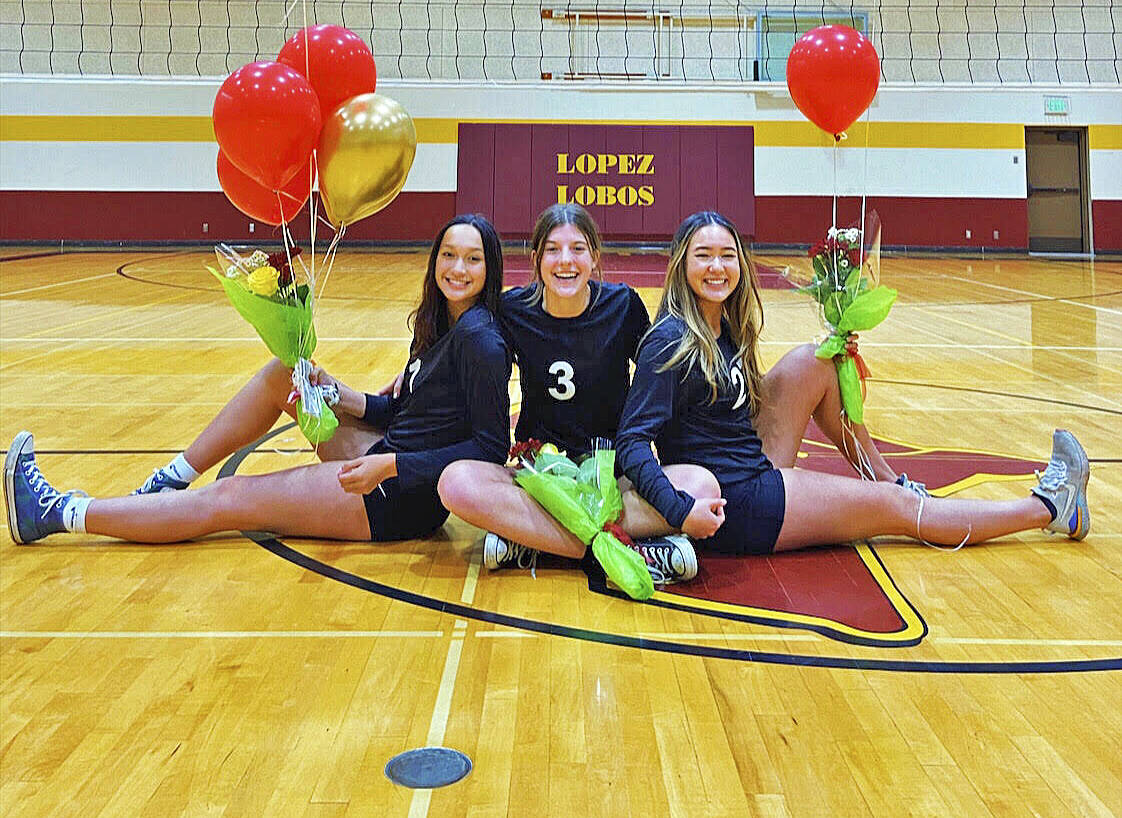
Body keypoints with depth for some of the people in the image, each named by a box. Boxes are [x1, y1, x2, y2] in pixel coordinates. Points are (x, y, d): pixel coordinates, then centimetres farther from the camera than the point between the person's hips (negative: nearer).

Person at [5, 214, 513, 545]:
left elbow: (492, 449, -21)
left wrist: (390, 465, -25)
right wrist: (341, 396, -2)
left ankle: (55, 514, 7)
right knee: (284, 372, 7)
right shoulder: (437, 325, 10)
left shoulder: (479, 340, -17)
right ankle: (168, 483, 14)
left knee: (226, 500, -5)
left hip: (405, 498, -9)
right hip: (385, 458, 9)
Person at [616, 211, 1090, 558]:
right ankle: (1052, 507, 20)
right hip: (734, 503, -8)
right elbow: (633, 440, -23)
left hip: (755, 480, 8)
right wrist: (679, 510, -39)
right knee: (899, 508, 0)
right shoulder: (672, 342, -16)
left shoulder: (727, 332, 10)